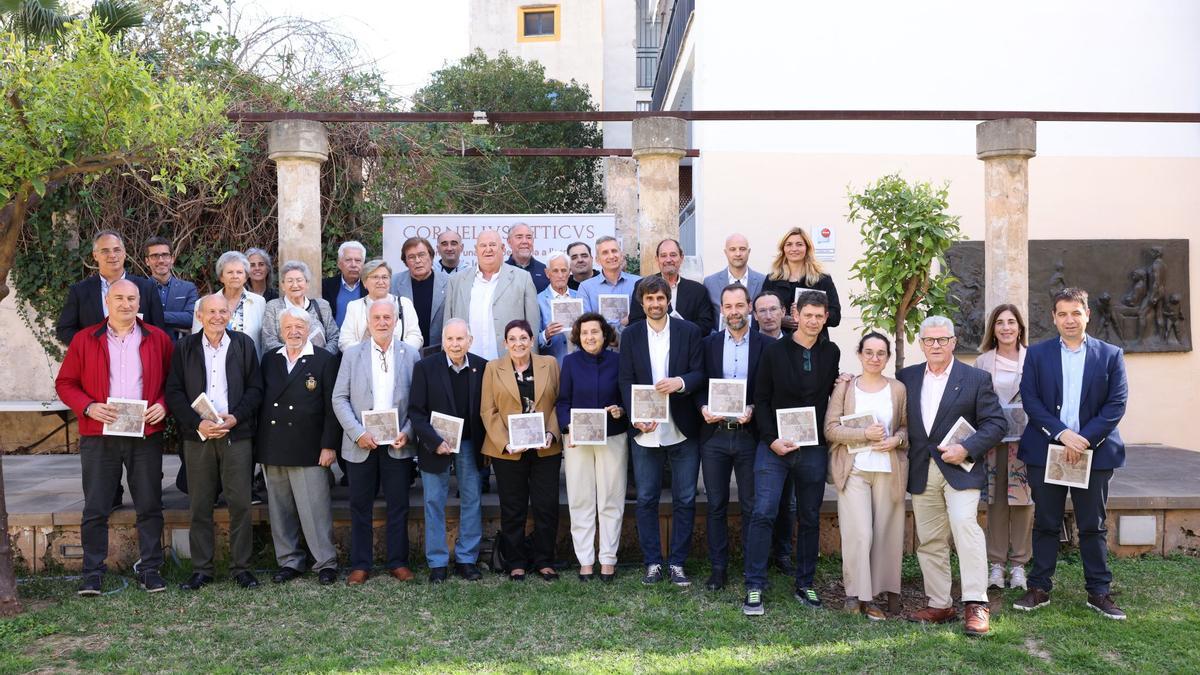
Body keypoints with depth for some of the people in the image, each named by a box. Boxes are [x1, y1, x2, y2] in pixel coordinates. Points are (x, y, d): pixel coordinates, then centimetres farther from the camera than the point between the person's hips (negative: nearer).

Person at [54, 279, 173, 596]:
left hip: (146, 434, 0)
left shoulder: (157, 339, 6)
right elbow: (65, 383, 5)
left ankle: (150, 569, 15)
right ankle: (93, 572, 14)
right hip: (98, 436, 0)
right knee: (95, 508, 3)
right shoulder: (84, 340, 5)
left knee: (150, 506, 5)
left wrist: (163, 405, -9)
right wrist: (88, 407, -11)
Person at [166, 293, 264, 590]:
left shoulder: (244, 344, 6)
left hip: (236, 433, -1)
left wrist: (235, 417, -11)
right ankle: (201, 569, 14)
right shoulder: (185, 348, 7)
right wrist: (198, 424, -10)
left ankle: (241, 566, 9)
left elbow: (255, 388, 3)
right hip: (197, 435, 1)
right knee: (200, 506, 5)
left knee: (240, 504, -1)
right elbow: (174, 392, 2)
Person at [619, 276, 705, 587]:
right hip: (645, 431, 1)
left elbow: (700, 373, -1)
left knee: (685, 500, 6)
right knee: (646, 499, 7)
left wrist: (680, 382, -23)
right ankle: (653, 563, 19)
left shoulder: (689, 331, 1)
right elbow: (626, 381, 0)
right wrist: (636, 418, -13)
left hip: (683, 430, -1)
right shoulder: (631, 335, 4)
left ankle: (677, 563, 18)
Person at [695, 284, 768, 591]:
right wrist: (703, 408, -11)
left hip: (749, 434, -1)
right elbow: (699, 384, 7)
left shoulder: (765, 345, 1)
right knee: (716, 505, 7)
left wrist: (753, 410, -16)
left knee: (752, 505, 6)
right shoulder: (709, 343, 6)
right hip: (714, 434, 1)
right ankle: (718, 568, 16)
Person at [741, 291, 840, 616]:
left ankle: (804, 584, 22)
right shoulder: (775, 350, -1)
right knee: (763, 513, -10)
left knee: (810, 518, 10)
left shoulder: (831, 353, 6)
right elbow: (761, 399, -2)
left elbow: (832, 393, 15)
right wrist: (772, 440, -10)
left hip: (814, 449, 3)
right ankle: (754, 588, -3)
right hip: (774, 447, -3)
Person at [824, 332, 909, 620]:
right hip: (853, 469, -2)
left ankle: (885, 589, 16)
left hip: (889, 470, 2)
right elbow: (831, 429, -2)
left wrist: (896, 439, -8)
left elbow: (907, 426, 13)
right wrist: (865, 434, -13)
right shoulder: (844, 387, 4)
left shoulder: (898, 389, 9)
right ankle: (858, 594, 2)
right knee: (859, 533, -9)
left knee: (886, 532, 3)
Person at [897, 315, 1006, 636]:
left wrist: (966, 449, -14)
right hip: (921, 473, 4)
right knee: (929, 540, 8)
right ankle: (939, 604, 17)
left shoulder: (976, 378, 1)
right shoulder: (906, 377, 10)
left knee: (965, 525, -20)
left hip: (959, 468, -4)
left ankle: (976, 605, -14)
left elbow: (996, 423, -2)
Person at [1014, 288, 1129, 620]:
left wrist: (1085, 439, -14)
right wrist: (1062, 434, -15)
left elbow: (1117, 404, -3)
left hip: (1094, 452, 0)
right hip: (1045, 452, 0)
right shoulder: (1037, 353, 4)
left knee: (1093, 526, 8)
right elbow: (1030, 399, -3)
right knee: (1045, 524, 8)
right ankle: (1039, 589, 16)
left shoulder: (1110, 355, 4)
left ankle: (1099, 592, 18)